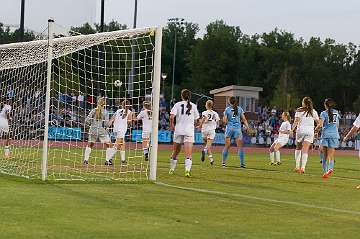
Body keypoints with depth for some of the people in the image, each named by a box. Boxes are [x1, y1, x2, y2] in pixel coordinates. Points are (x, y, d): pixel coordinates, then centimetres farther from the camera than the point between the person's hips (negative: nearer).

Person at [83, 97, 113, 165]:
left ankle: (85, 160, 15)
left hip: (93, 130, 4)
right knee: (109, 145, 10)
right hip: (101, 130, -4)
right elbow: (106, 123, -12)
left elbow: (87, 121, 0)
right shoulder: (105, 112, -6)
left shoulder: (93, 111, 2)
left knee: (89, 145, 18)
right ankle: (107, 160, 6)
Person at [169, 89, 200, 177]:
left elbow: (172, 116, -12)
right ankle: (187, 169, -25)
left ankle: (172, 169, 27)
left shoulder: (178, 104, 0)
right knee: (188, 154, -7)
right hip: (189, 131, -1)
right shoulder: (193, 106, 4)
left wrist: (172, 125, 5)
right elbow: (196, 120, 7)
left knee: (175, 152, 15)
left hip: (178, 130, 1)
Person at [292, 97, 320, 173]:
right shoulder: (313, 112, 9)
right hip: (310, 132, 1)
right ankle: (303, 167, -16)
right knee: (305, 150, -4)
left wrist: (292, 130, -6)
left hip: (300, 130, -1)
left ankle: (297, 166, 8)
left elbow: (296, 121, -7)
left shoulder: (299, 110, 2)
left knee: (298, 148, 14)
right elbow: (318, 122, 11)